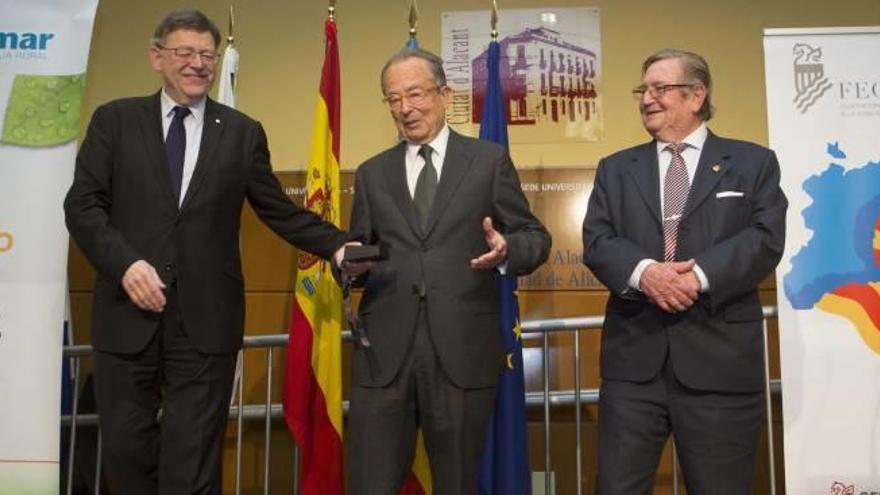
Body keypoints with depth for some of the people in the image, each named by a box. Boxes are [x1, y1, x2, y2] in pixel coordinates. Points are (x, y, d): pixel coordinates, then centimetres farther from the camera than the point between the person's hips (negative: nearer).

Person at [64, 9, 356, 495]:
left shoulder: (243, 132, 8)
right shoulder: (114, 120, 7)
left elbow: (279, 211, 8)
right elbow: (82, 205, 1)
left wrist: (337, 246, -5)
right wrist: (125, 263, -15)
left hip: (206, 319, -1)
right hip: (128, 313, 1)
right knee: (126, 449, 14)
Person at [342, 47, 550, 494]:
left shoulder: (489, 161, 6)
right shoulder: (371, 173, 14)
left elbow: (536, 237, 5)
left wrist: (507, 249, -16)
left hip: (463, 350, -1)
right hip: (382, 351, 2)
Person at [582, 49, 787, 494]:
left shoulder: (753, 162, 9)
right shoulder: (615, 168, 14)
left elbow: (766, 240, -5)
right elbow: (596, 241, 1)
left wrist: (699, 276, -20)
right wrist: (643, 271, -19)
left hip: (720, 358, -1)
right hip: (633, 358, 2)